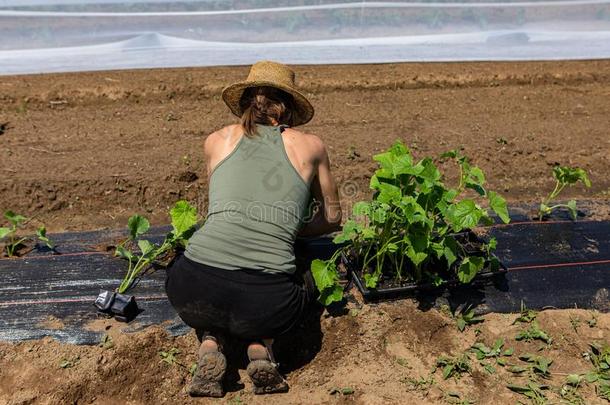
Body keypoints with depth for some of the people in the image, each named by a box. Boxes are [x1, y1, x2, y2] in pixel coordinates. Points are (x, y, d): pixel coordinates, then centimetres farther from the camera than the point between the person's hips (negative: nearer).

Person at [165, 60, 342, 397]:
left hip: (196, 291, 1)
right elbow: (332, 218, 27)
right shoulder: (310, 146, 14)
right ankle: (260, 347, 9)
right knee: (304, 281, 35)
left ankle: (209, 345, 11)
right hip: (267, 303, 0)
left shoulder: (217, 140, 17)